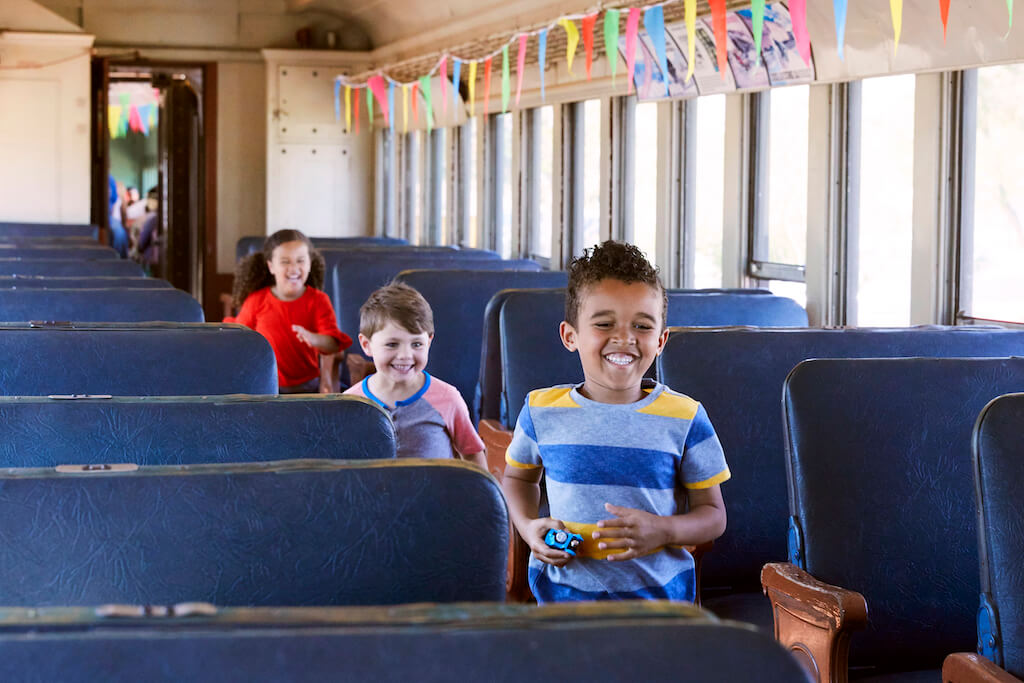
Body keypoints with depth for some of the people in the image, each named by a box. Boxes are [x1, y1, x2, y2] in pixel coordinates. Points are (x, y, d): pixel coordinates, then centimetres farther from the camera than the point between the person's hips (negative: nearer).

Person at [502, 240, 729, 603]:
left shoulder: (684, 419, -5)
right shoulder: (542, 411, -1)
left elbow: (713, 515, 1)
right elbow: (519, 476, 18)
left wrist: (662, 531, -19)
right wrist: (529, 527, -1)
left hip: (658, 590, -1)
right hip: (563, 587, 1)